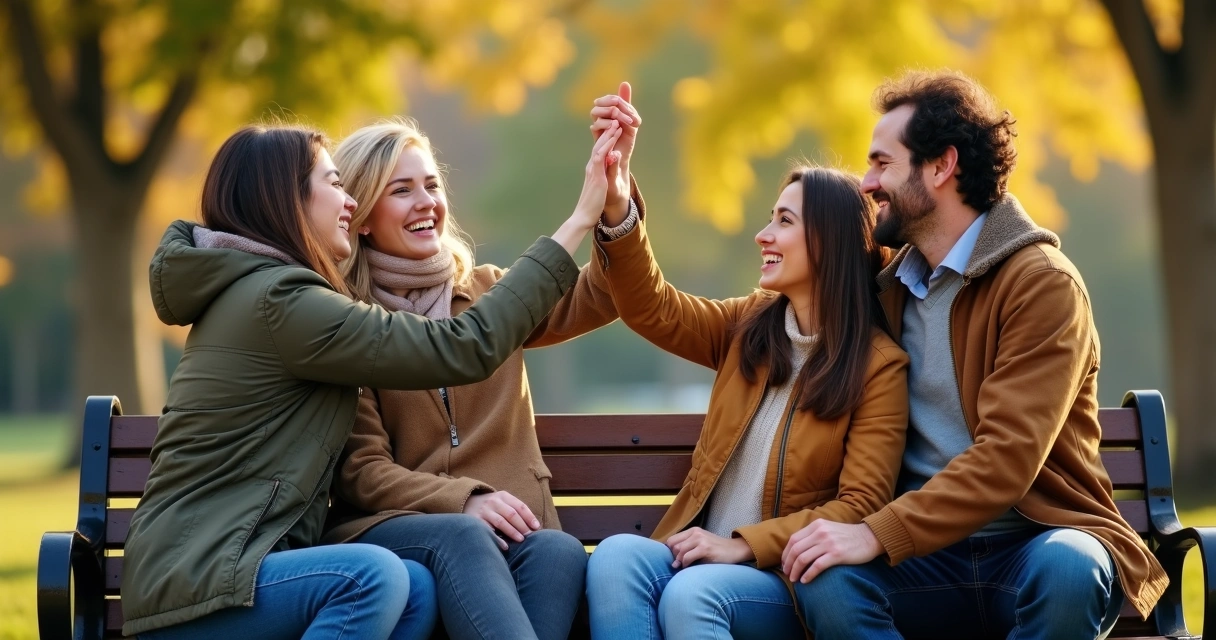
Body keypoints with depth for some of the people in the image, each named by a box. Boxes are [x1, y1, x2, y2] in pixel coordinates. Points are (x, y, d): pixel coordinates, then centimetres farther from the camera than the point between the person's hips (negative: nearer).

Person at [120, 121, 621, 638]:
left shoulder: (251, 291, 18)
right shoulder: (280, 300, -14)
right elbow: (465, 348, -16)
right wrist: (580, 221, -12)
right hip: (189, 582, -10)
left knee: (417, 589, -8)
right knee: (372, 577, -28)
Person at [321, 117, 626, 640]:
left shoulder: (492, 293, 19)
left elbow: (603, 297, 2)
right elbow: (358, 468, -1)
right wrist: (462, 501, -18)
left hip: (506, 531, 3)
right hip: (388, 529, -3)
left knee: (559, 550, -32)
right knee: (463, 536, -37)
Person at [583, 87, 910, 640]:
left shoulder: (878, 365, -5)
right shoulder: (750, 327, 12)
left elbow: (861, 506, -10)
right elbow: (654, 310, 3)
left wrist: (744, 545, -18)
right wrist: (615, 196, -9)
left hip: (789, 580, -5)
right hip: (701, 551, 5)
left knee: (691, 594, -36)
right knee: (615, 558, -28)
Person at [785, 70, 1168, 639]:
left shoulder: (1043, 284, -7)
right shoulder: (891, 288, 15)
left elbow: (1008, 457, -18)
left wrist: (878, 534, -26)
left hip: (1037, 542, -4)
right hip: (931, 556, 4)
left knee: (1065, 569, -39)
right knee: (827, 583, -28)